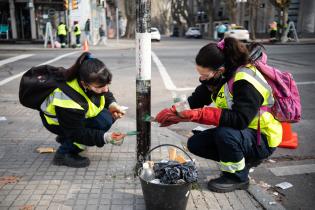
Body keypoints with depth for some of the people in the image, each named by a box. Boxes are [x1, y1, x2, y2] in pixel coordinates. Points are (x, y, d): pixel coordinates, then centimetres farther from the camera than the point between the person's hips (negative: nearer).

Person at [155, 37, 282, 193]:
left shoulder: (246, 81, -29)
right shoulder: (217, 75, -5)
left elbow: (240, 120, -38)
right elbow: (196, 100, -1)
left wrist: (198, 115, -42)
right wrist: (173, 112, -18)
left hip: (262, 140, -8)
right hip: (237, 132, 8)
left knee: (224, 133, -36)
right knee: (194, 144, -3)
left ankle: (238, 177, -8)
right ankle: (243, 159, 11)